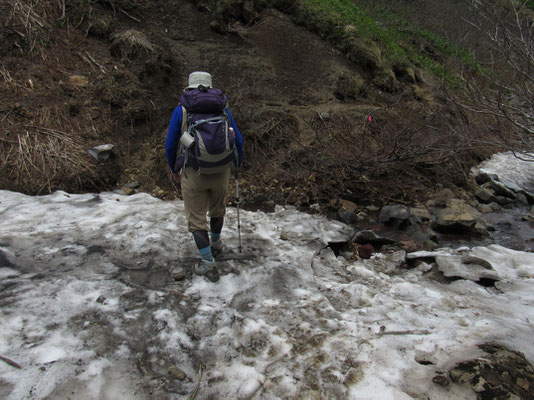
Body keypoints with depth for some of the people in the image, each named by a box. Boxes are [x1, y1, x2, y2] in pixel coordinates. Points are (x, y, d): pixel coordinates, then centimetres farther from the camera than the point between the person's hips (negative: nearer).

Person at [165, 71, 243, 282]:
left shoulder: (181, 110, -4)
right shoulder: (223, 109, 2)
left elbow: (170, 145, -3)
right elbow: (238, 140, 3)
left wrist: (173, 169, 15)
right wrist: (237, 163, 23)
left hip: (193, 173, -2)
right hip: (220, 172, 3)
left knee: (196, 219, 12)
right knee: (217, 209, 28)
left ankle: (208, 265, 13)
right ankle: (215, 242, 50)